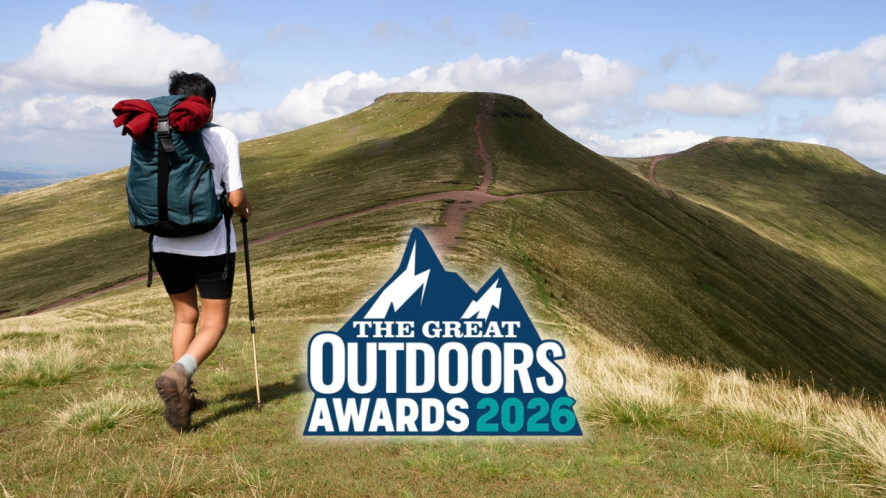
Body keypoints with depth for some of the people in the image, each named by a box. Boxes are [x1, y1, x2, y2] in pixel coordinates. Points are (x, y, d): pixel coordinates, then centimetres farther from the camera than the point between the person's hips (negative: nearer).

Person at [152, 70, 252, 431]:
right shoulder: (223, 138, -7)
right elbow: (235, 198, -10)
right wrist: (244, 210, 13)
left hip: (166, 244, 4)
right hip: (211, 245, -4)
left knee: (186, 316, 21)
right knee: (214, 324, 8)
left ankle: (183, 395, 19)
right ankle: (178, 373, -18)